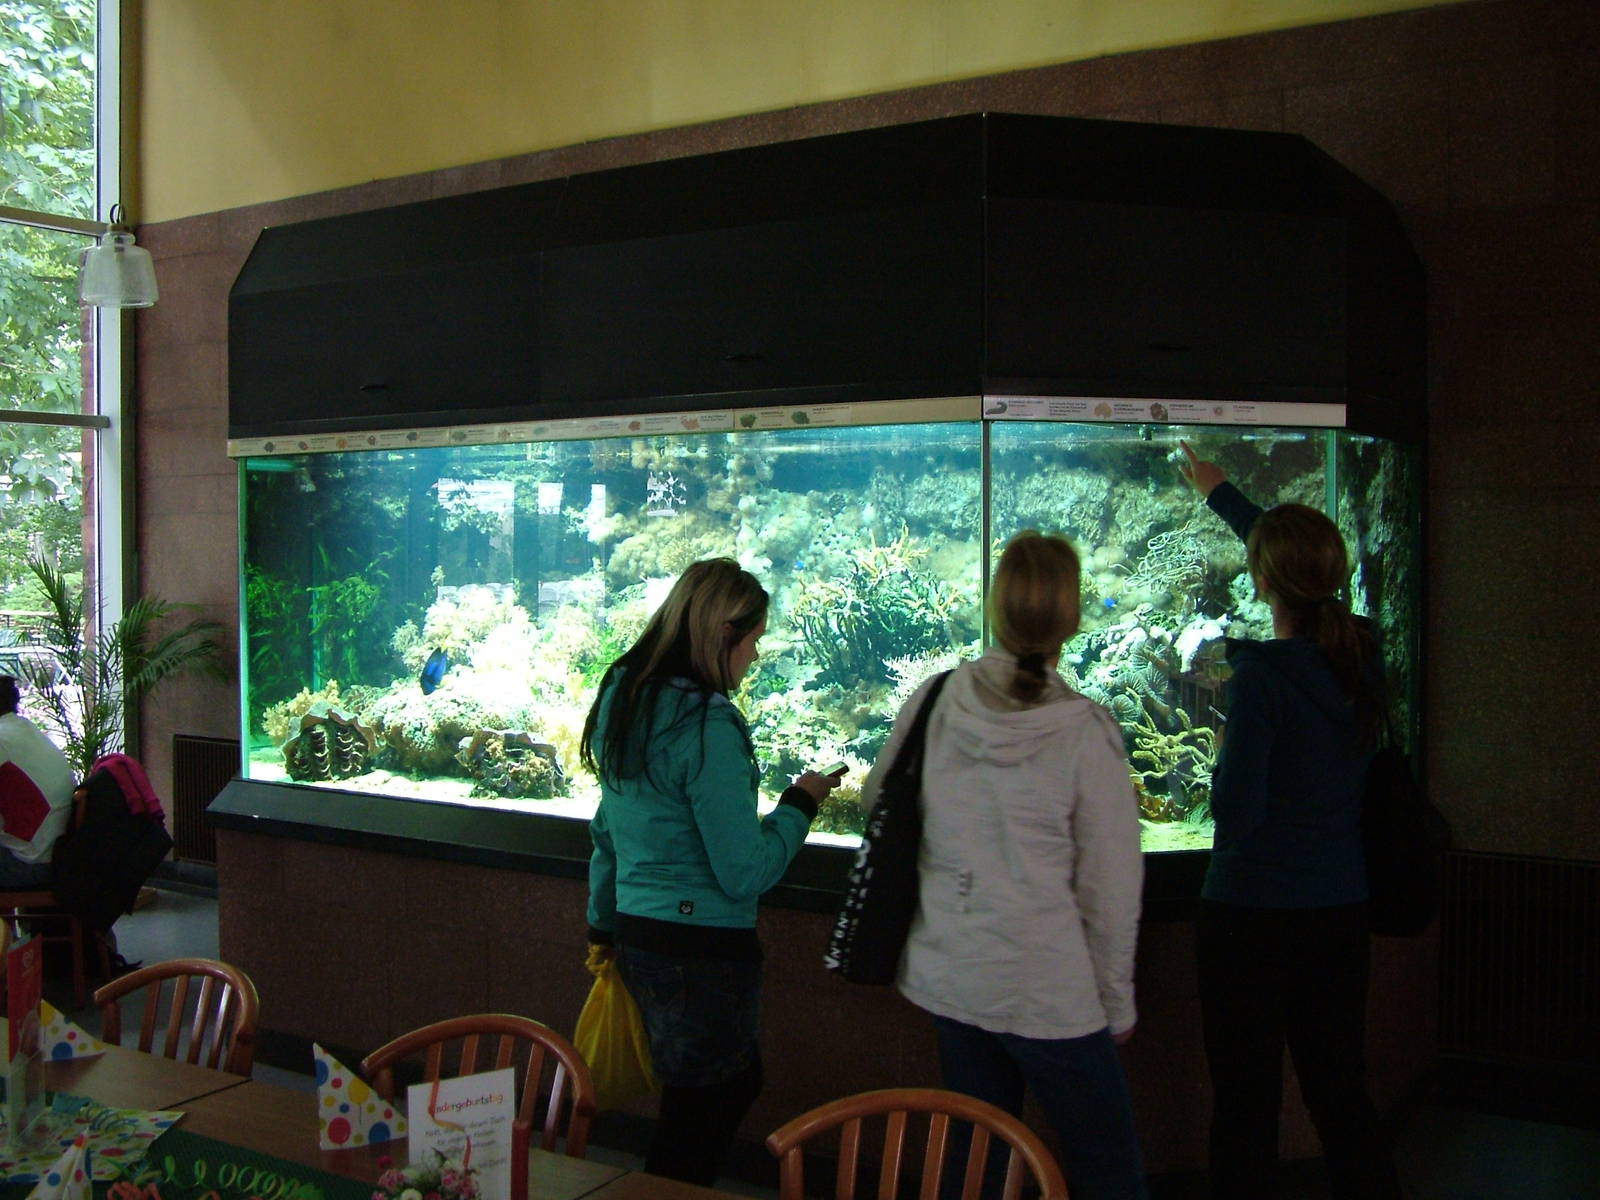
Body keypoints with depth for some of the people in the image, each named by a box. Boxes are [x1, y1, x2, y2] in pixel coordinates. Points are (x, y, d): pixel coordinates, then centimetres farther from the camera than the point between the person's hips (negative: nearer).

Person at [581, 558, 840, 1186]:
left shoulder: (622, 700, 5)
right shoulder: (706, 727, -22)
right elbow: (746, 874, -20)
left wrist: (602, 927, 25)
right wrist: (799, 802, -5)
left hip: (635, 937, 9)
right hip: (702, 949, -9)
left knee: (737, 1081, 24)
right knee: (697, 1115, 10)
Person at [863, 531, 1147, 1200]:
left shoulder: (934, 703, -6)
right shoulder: (1084, 732, -16)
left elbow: (877, 801, 9)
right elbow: (1110, 886, -10)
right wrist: (1117, 1003, 3)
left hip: (947, 978, 5)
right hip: (1047, 993, -4)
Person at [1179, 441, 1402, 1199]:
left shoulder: (1264, 673, -20)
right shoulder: (1360, 655, 0)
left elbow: (1236, 811, -20)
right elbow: (1305, 565, 17)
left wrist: (1219, 770, 2)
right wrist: (1221, 495, 29)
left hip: (1253, 910, -6)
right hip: (1341, 908, 7)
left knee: (1246, 1101, 6)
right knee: (1341, 1092, 18)